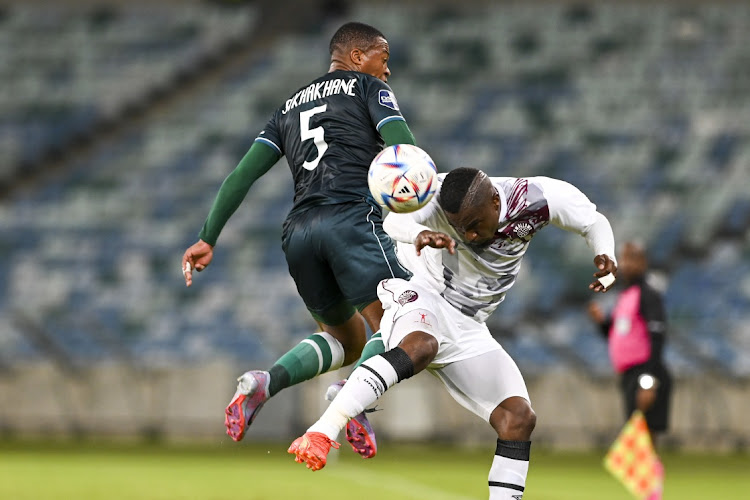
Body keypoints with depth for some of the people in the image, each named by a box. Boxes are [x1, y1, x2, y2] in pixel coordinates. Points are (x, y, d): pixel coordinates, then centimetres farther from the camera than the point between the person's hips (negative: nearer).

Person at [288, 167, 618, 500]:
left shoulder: (537, 198, -13)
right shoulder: (440, 196, -21)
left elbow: (594, 223, 2)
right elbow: (395, 220, -40)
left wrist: (605, 257, -19)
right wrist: (418, 233, -63)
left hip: (467, 328, 6)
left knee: (519, 417, -6)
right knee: (419, 347, -39)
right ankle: (320, 435, -51)